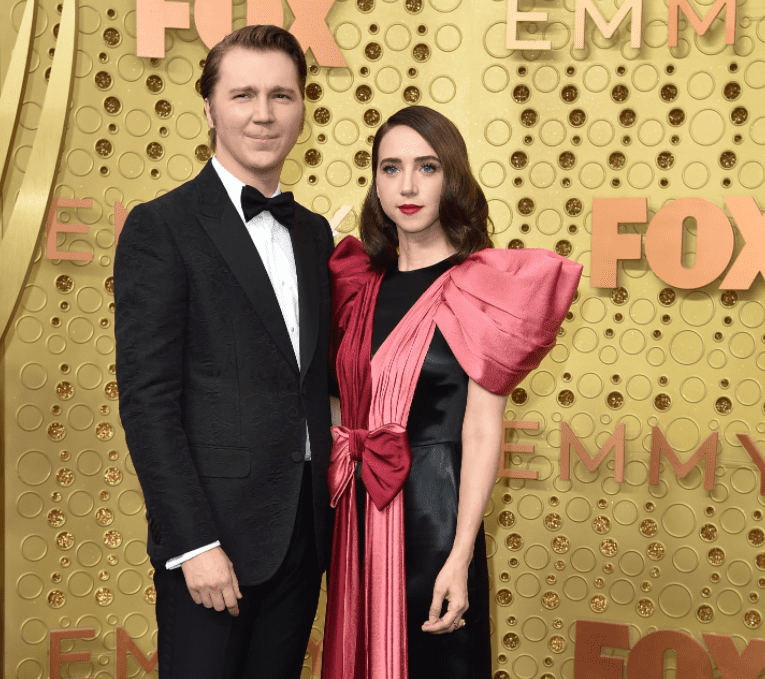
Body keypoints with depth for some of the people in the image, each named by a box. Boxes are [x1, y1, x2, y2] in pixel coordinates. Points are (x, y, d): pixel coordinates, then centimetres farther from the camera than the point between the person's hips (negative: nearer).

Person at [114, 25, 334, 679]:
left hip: (305, 528, 6)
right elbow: (147, 399, -13)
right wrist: (194, 543, -17)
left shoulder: (314, 232, 13)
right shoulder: (160, 227, -8)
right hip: (212, 533, -6)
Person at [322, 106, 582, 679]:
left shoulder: (478, 286, -8)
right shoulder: (362, 281, 8)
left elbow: (483, 431, -12)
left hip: (433, 505, -5)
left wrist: (459, 560, -18)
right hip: (359, 508, 5)